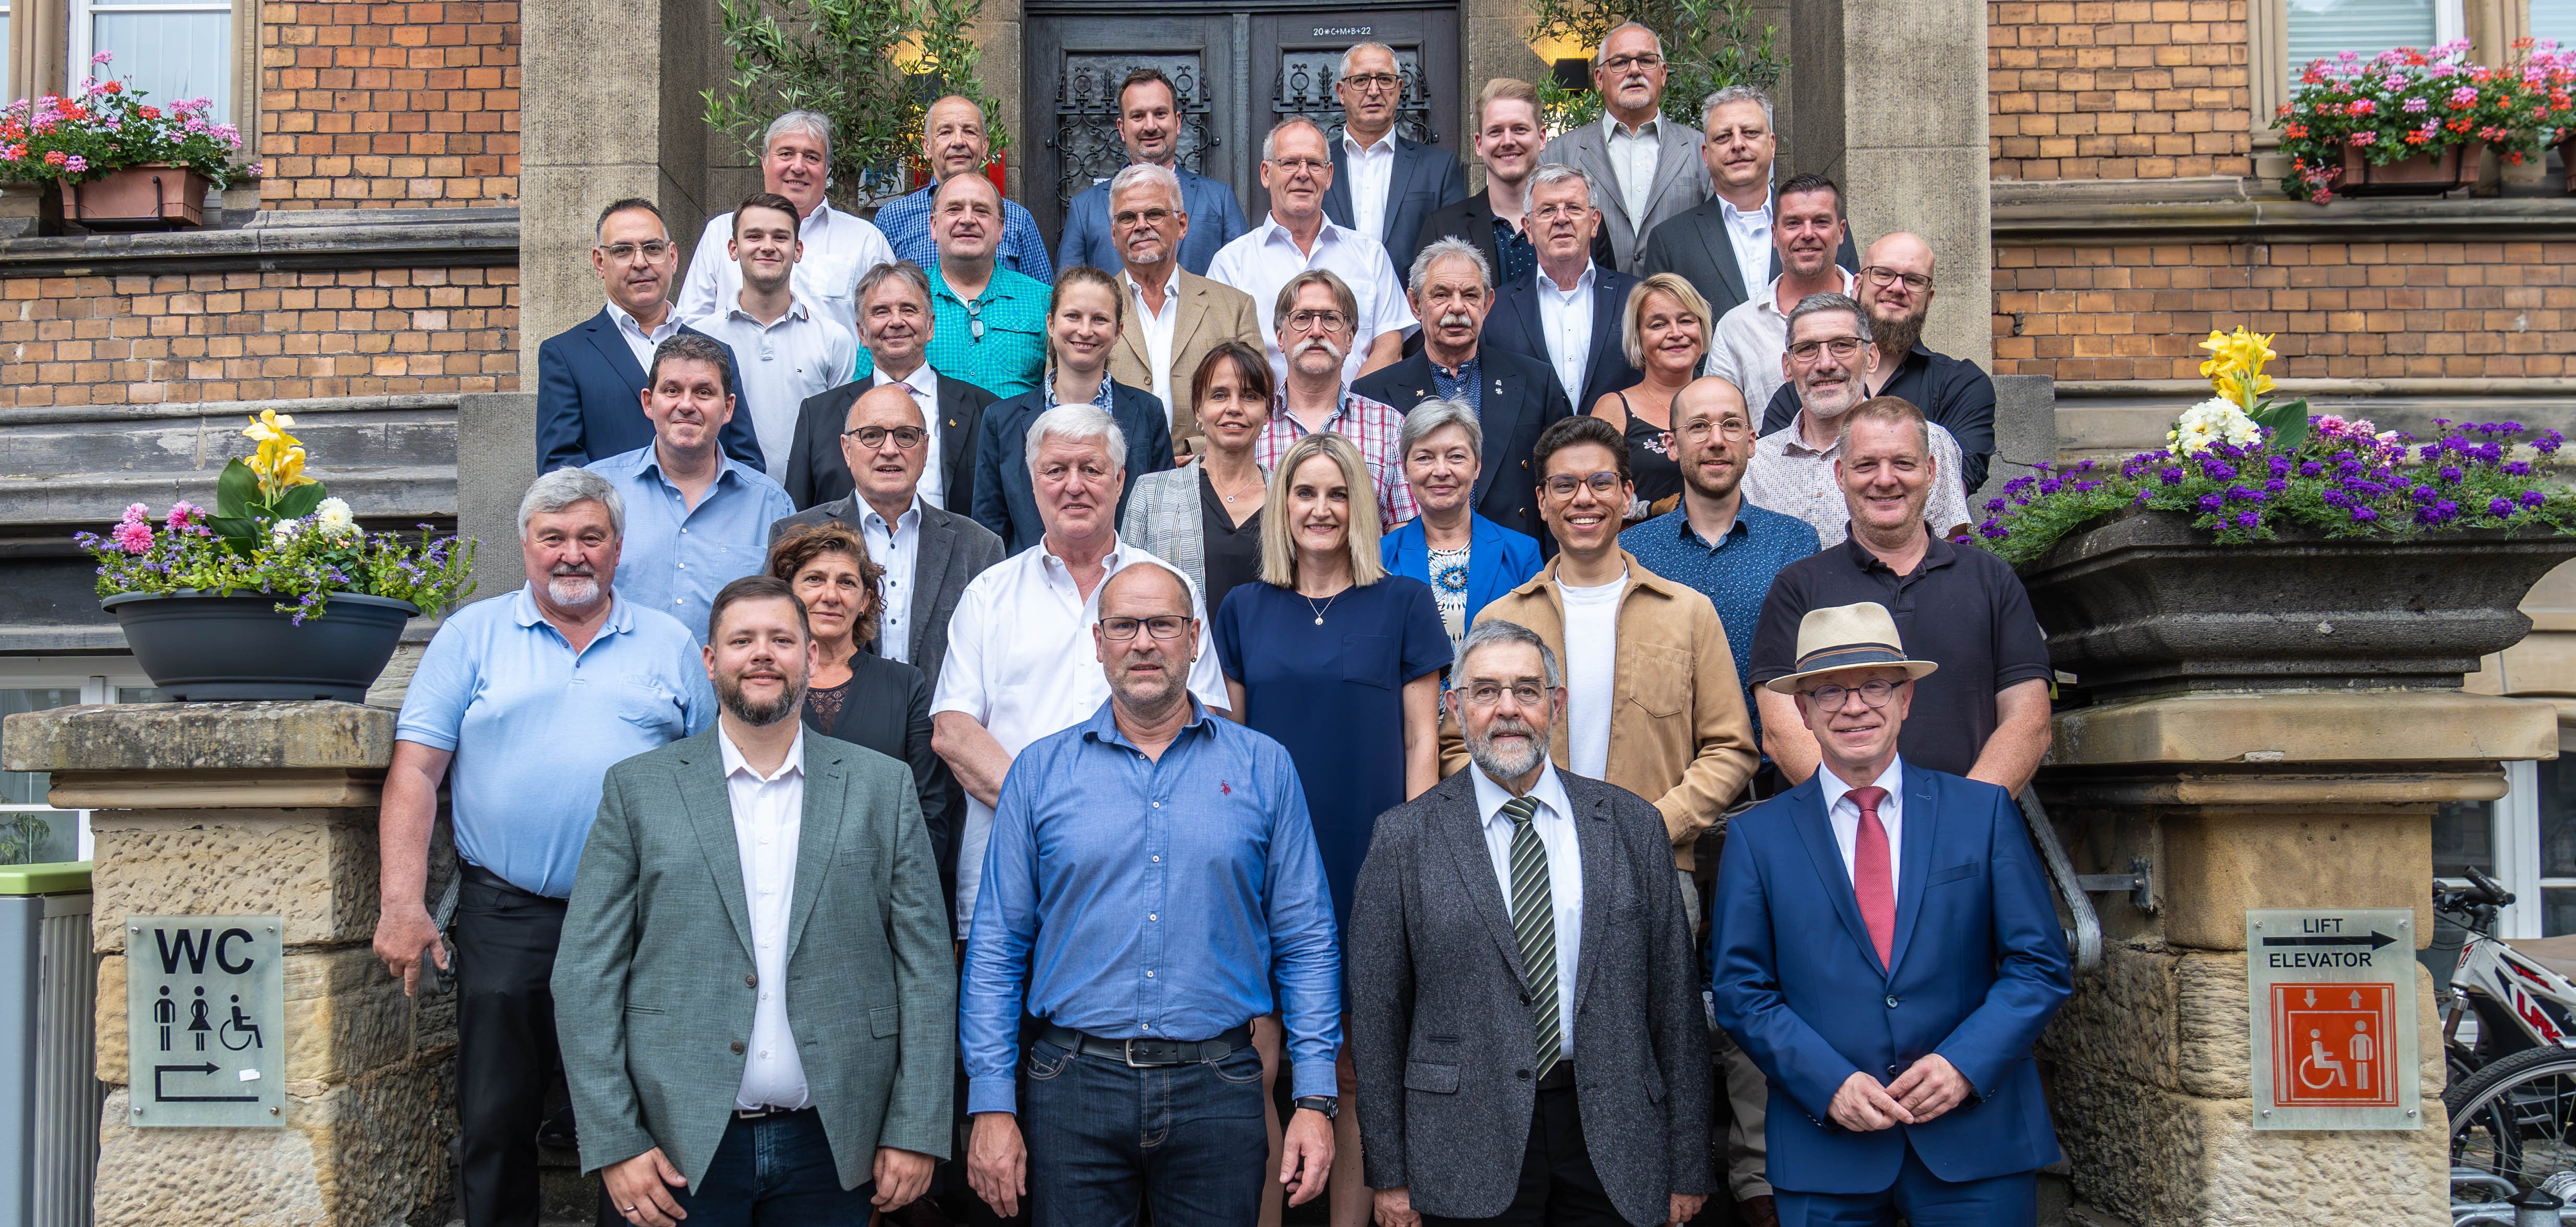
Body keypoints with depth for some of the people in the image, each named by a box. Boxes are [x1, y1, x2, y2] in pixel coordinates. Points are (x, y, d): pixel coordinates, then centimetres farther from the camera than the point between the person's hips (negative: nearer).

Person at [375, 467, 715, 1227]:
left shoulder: (669, 646, 10)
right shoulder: (473, 635, 6)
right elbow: (414, 771, 0)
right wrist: (402, 905, -9)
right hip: (506, 915, 0)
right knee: (495, 1122, 6)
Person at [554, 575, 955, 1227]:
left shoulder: (884, 787, 5)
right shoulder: (637, 789, 3)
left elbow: (924, 967, 3)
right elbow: (586, 977, 0)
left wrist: (916, 1131, -3)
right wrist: (614, 1143, -7)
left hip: (831, 1145, 1)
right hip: (680, 1151, -1)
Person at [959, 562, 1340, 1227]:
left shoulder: (1263, 767, 4)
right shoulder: (1041, 771, 4)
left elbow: (1305, 943, 4)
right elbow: (997, 948, 4)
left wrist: (1315, 1100, -2)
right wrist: (992, 1105, -2)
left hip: (1219, 1092, 0)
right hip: (1074, 1084, 0)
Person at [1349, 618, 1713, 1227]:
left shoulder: (1632, 825, 5)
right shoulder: (1405, 837, -1)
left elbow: (1674, 999, 5)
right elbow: (1377, 1011, 0)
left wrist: (1687, 1166, 4)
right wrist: (1390, 1173, -1)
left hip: (1613, 1136, 2)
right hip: (1469, 1154, -1)